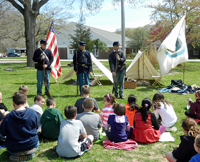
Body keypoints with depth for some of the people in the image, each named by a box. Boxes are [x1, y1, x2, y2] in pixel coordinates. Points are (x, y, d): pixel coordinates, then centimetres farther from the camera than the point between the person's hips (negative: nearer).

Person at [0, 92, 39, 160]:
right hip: (31, 144, 0)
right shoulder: (32, 113, -14)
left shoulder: (8, 117, -19)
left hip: (14, 149, 1)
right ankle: (29, 152, 6)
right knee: (36, 141, 35)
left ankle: (17, 155, 8)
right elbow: (36, 127, 1)